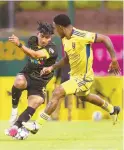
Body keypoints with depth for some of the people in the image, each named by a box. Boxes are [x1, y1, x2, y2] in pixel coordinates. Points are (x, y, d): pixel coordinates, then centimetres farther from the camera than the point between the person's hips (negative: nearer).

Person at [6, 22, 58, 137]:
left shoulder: (52, 49, -21)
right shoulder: (32, 41, -3)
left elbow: (35, 55, -40)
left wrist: (19, 45, -49)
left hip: (40, 81, -2)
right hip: (27, 74, 2)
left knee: (33, 106, -18)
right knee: (19, 82, -32)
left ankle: (16, 126, -12)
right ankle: (14, 109, -15)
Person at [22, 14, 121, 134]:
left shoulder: (81, 36, -27)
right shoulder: (65, 39, 0)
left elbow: (105, 38, -22)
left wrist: (114, 59, -25)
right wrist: (52, 67, 3)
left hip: (83, 77, -10)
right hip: (75, 75, 10)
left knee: (57, 93, -20)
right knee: (84, 97, 34)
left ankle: (37, 125, -16)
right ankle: (112, 110, 57)